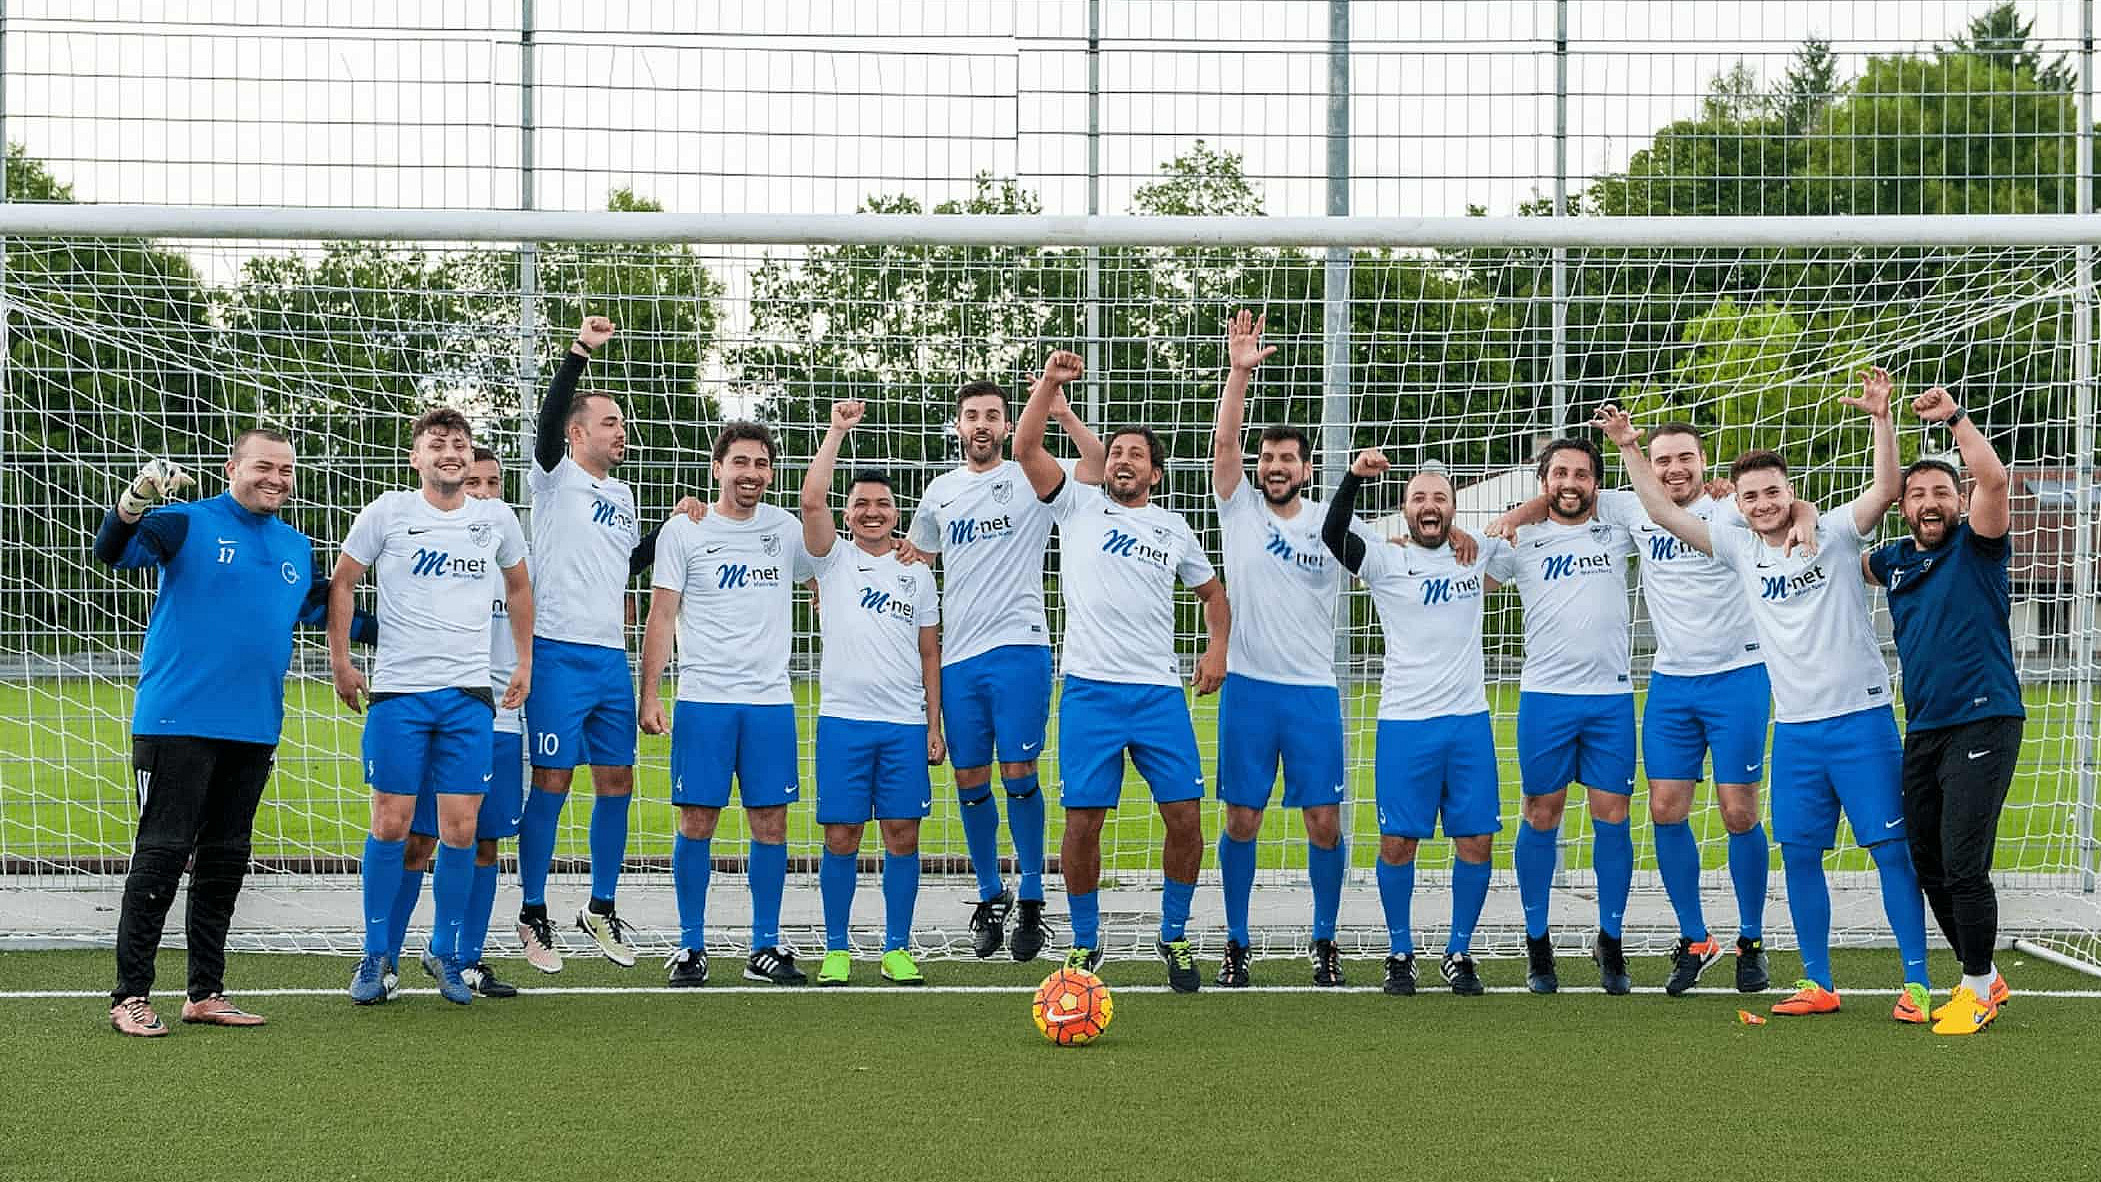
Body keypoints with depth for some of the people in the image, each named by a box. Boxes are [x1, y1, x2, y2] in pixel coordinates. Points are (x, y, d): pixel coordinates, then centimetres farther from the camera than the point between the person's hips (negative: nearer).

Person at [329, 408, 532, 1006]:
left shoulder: (497, 518, 7)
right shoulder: (388, 513, -1)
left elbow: (517, 585, 23)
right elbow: (341, 583, 7)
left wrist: (524, 661, 18)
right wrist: (341, 663, 4)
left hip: (470, 693, 2)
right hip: (398, 691, -2)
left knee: (461, 829, 0)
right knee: (391, 824, -1)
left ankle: (445, 952, 16)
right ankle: (375, 955, 12)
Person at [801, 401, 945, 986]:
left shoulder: (918, 574, 13)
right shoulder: (833, 560, 6)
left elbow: (930, 654, 13)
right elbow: (811, 500, -11)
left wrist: (934, 725, 7)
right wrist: (838, 430, -9)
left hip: (906, 724, 2)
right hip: (843, 718, -2)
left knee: (902, 835, 1)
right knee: (841, 837, -1)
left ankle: (897, 949, 10)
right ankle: (836, 950, 8)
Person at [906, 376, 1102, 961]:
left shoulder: (1030, 480, 2)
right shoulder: (940, 491, 15)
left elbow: (1098, 466, -13)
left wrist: (1063, 412, -25)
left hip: (1019, 648, -4)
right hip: (957, 654, 4)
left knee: (1019, 773, -7)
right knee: (970, 781, 6)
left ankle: (1032, 900, 3)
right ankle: (990, 896, 21)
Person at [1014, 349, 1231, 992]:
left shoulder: (1174, 529, 16)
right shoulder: (1078, 505, 9)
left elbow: (1212, 591, 28)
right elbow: (1025, 448, -3)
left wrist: (1218, 649, 12)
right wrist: (1050, 381, -11)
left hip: (1160, 691, 2)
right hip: (1090, 690, -2)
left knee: (1185, 814, -3)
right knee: (1083, 820, -4)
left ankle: (1175, 938, 14)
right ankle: (1085, 941, 13)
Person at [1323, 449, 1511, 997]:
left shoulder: (1478, 556, 10)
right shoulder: (1386, 564, 1)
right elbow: (1333, 534, -15)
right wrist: (1355, 477, -27)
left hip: (1470, 720, 3)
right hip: (1405, 723, -3)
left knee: (1477, 840, 1)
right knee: (1398, 841, -3)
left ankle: (1458, 955, 14)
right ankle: (1400, 954, 13)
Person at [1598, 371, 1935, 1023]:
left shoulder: (1834, 533, -2)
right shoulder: (1740, 548, 8)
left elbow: (1887, 488, -15)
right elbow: (1666, 513, 7)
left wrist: (1880, 419, -27)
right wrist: (1630, 450, 0)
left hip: (1861, 717, -4)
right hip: (1795, 728, 4)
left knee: (1890, 847, -3)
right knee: (1799, 852, 4)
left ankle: (1916, 983, 0)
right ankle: (1818, 984, 14)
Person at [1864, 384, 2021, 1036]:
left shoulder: (1976, 546, -1)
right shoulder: (1895, 560, 15)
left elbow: (1994, 478, -18)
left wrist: (1955, 417, -18)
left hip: (1983, 724, -7)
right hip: (1922, 731, 7)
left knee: (1963, 865, -11)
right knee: (1928, 865, 11)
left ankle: (1978, 990, 3)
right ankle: (1982, 975, 26)